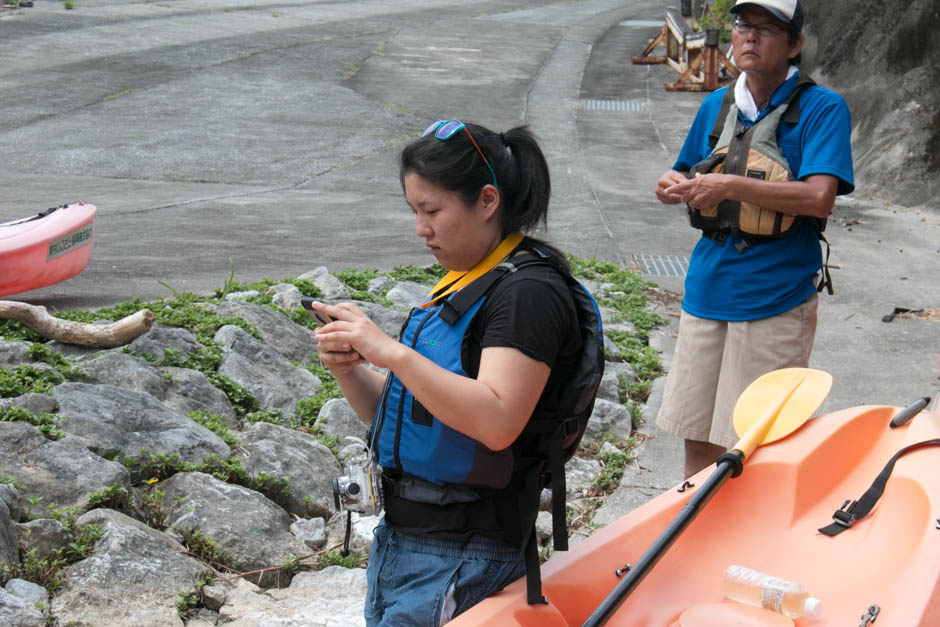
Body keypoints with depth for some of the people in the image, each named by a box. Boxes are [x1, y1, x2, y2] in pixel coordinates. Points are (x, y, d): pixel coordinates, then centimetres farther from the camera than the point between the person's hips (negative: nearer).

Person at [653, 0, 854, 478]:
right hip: (707, 291, 5)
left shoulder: (822, 109, -6)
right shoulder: (716, 105, 11)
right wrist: (675, 186, 0)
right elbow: (688, 174, 24)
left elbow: (819, 198, -19)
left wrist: (731, 187, -21)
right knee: (697, 437, 11)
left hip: (775, 300, -5)